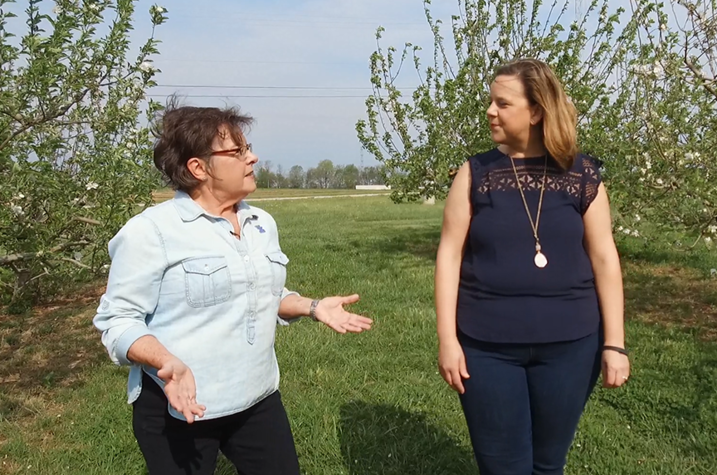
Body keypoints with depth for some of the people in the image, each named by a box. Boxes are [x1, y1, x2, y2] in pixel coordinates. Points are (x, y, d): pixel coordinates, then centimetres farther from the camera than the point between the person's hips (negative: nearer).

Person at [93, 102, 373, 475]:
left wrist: (313, 307, 4)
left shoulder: (262, 224, 7)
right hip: (179, 408, -6)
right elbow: (118, 319, -13)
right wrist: (167, 362, -30)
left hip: (258, 399, 6)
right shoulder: (151, 231, -15)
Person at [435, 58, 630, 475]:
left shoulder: (581, 174, -1)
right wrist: (448, 339, -8)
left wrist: (614, 343, -2)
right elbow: (450, 254, -3)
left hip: (568, 344, 1)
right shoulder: (476, 173, -2)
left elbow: (604, 258, 1)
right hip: (487, 346, 0)